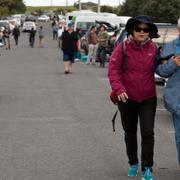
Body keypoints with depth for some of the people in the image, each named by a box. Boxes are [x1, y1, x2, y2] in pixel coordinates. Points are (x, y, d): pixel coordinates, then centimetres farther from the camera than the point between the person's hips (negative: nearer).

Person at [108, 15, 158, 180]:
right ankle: (133, 163, 33)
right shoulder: (123, 47, -10)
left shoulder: (153, 48, -3)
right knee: (130, 133, 15)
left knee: (148, 133, -7)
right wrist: (119, 88, -24)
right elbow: (113, 69, -12)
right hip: (127, 98, 0)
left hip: (148, 98, 0)